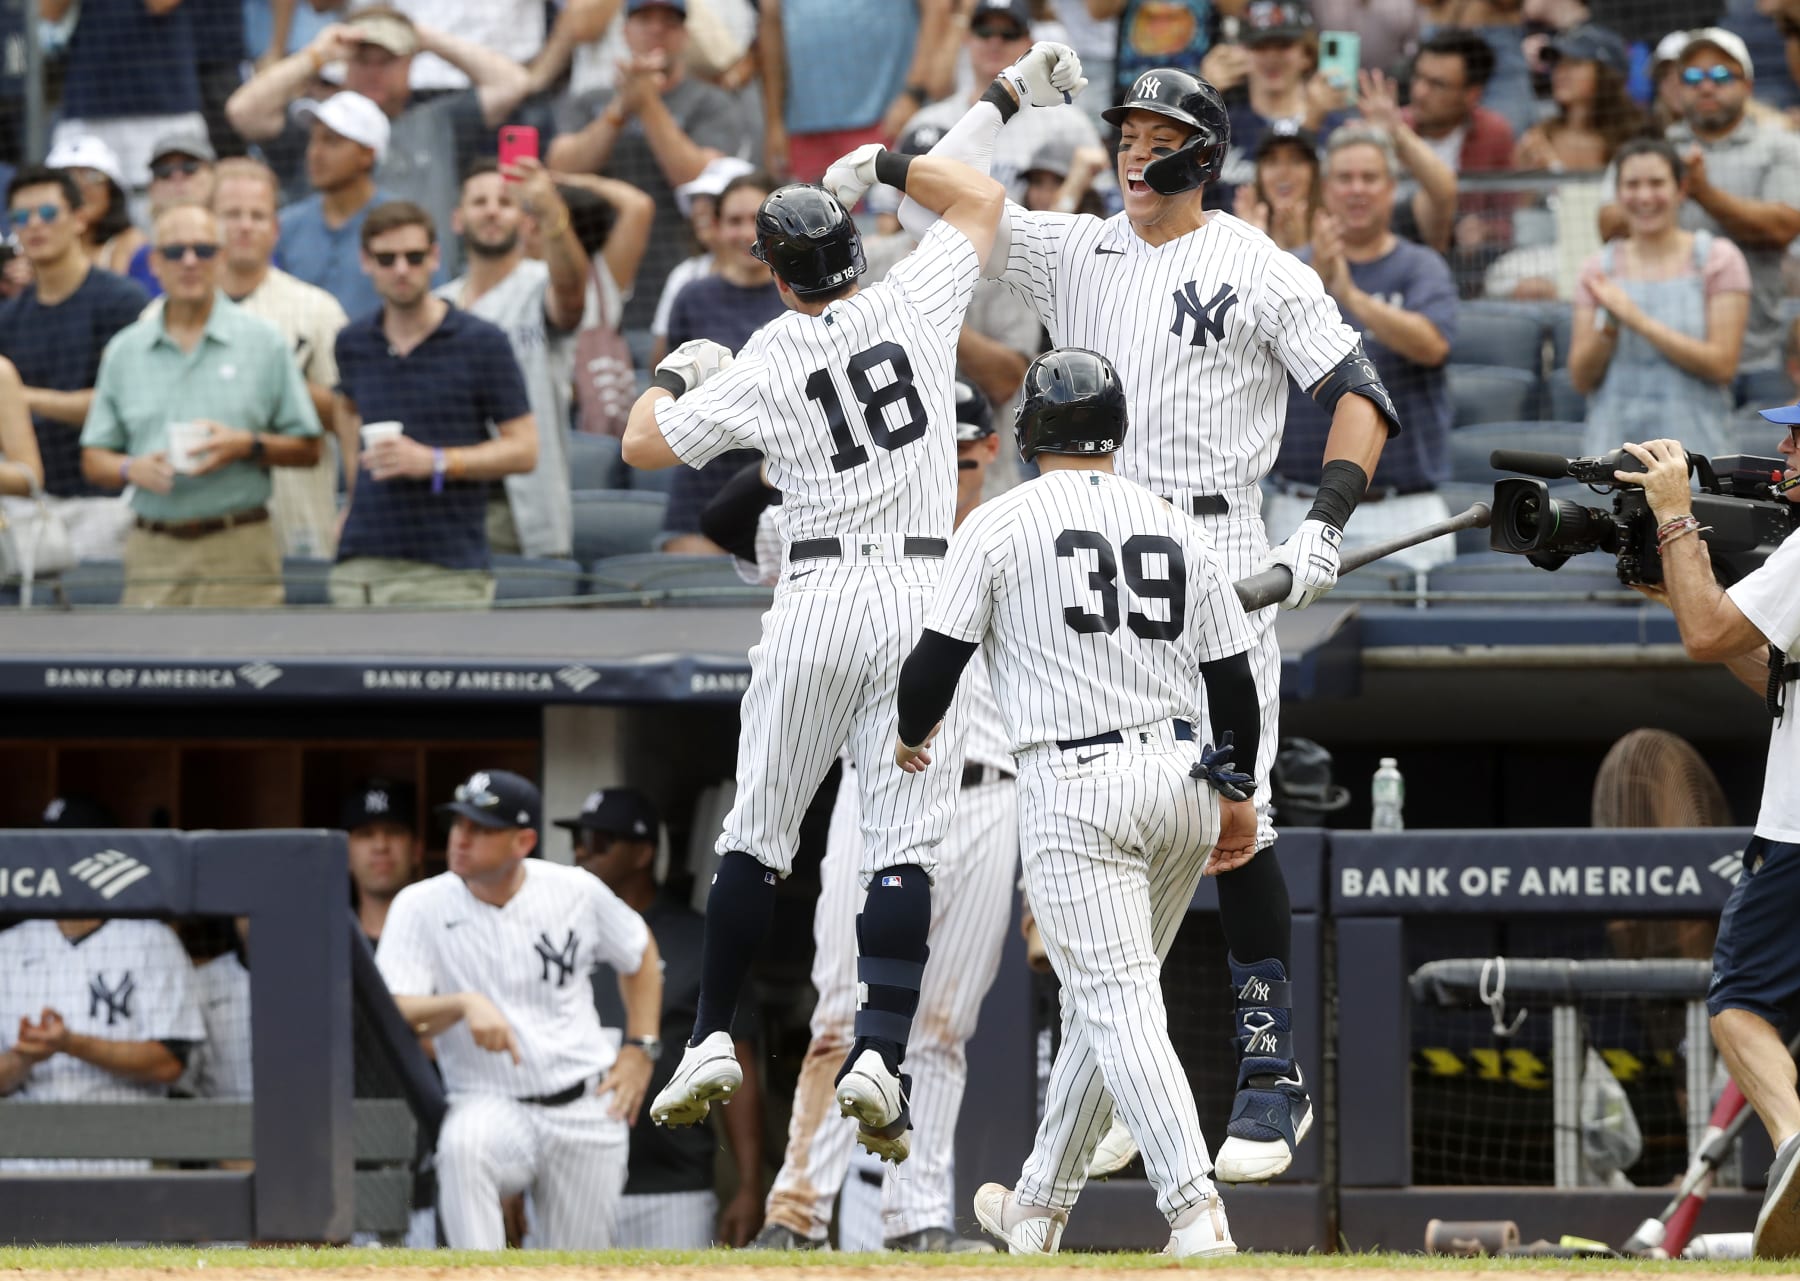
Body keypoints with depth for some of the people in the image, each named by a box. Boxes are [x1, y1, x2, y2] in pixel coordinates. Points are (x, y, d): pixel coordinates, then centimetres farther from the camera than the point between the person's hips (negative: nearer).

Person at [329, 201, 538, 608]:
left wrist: (434, 462, -14)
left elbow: (524, 449, -3)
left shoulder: (482, 343, -2)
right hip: (361, 564, 4)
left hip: (447, 570, -4)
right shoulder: (354, 343, 11)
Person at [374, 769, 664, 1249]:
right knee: (462, 1144, -38)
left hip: (585, 1108, 2)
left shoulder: (576, 891, -1)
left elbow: (641, 954, 18)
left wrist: (640, 1048, 8)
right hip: (490, 1104, -2)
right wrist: (465, 1004, -33)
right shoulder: (421, 906, -6)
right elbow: (391, 1016, -15)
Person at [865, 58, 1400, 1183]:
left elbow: (1360, 394, -5)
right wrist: (1007, 98, 4)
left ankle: (1274, 1076, -6)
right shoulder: (1076, 251, 13)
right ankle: (1115, 1083, 11)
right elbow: (939, 207, 10)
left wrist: (1327, 525, -17)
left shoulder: (1263, 273, 0)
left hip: (1218, 563, -5)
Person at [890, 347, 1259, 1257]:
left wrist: (912, 737, 18)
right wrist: (1239, 794, 25)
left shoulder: (1001, 524, -2)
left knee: (1118, 1007, -9)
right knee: (1098, 999, 18)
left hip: (1075, 786, -5)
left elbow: (935, 660, -3)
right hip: (1182, 778, 5)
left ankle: (1196, 1213, -24)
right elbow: (1232, 679, 12)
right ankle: (1040, 1208, 28)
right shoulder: (1175, 529, 11)